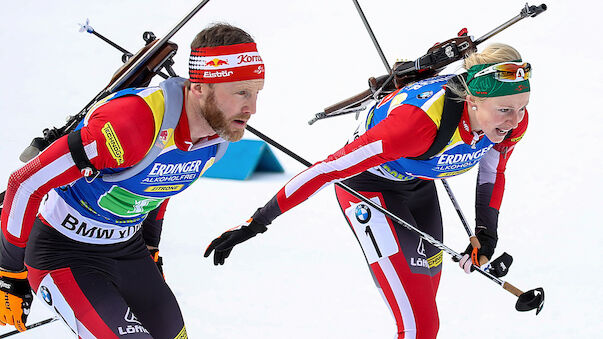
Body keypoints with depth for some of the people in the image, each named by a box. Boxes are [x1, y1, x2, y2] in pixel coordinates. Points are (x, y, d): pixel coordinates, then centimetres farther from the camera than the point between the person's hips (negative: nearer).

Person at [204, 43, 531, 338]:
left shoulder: (512, 121, -22)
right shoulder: (421, 120, -42)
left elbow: (494, 171, 3)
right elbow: (329, 169, -36)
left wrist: (486, 233, -8)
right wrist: (257, 222, -31)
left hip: (418, 181, 7)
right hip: (367, 185, -7)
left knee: (425, 304, 19)